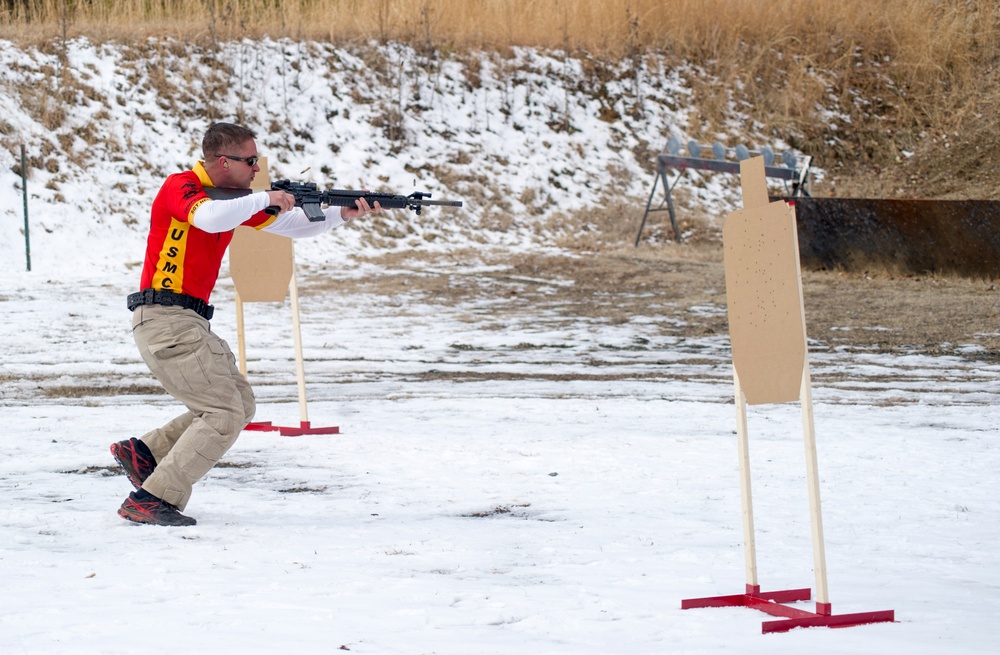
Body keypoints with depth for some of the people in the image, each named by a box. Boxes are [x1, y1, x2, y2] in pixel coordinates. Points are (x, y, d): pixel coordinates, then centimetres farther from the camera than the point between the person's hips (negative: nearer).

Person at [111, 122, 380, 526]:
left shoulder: (234, 198, 14)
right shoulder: (180, 187, -12)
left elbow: (291, 226, 15)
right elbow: (210, 218, -34)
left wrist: (342, 214, 0)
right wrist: (264, 200, -21)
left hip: (190, 322, 10)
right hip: (165, 320, -10)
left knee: (241, 405, 16)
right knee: (225, 415, -11)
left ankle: (143, 453, 15)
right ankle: (152, 501, -10)